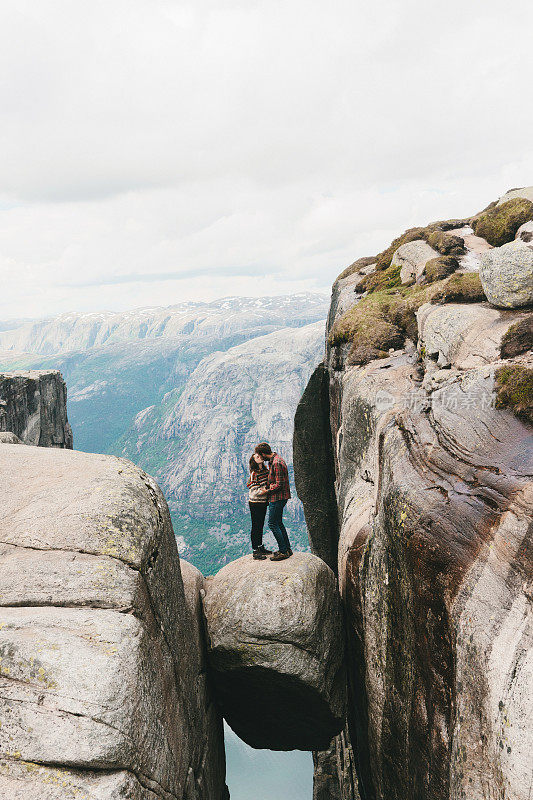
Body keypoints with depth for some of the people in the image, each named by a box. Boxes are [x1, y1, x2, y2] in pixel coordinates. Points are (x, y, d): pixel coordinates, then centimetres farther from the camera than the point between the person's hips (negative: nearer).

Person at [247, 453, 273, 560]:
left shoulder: (266, 471, 8)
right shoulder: (254, 474, -15)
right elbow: (253, 491, -19)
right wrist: (266, 491, -30)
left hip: (263, 502, 7)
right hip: (255, 504, -7)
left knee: (260, 526, 17)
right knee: (256, 526, -2)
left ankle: (260, 547, 28)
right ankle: (255, 551, 4)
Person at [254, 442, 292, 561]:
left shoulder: (277, 463, -22)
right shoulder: (275, 460, 11)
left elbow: (279, 485, -23)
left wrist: (267, 491, -12)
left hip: (277, 498, -10)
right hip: (280, 497, 10)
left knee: (272, 524, -6)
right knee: (278, 523, 17)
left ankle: (284, 552, -2)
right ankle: (287, 549, 23)